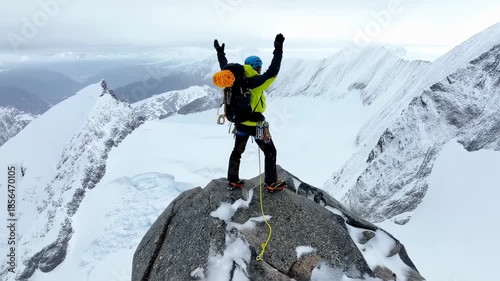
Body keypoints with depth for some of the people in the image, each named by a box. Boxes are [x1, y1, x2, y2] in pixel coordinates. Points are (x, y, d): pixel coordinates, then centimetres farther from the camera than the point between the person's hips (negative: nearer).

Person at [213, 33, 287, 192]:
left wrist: (220, 53, 25)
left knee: (237, 151, 23)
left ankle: (233, 181, 33)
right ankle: (271, 183, 18)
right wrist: (278, 50, -28)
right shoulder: (256, 83, -22)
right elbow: (273, 72, -31)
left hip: (240, 124, 6)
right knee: (270, 152, 12)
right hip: (256, 125, -6)